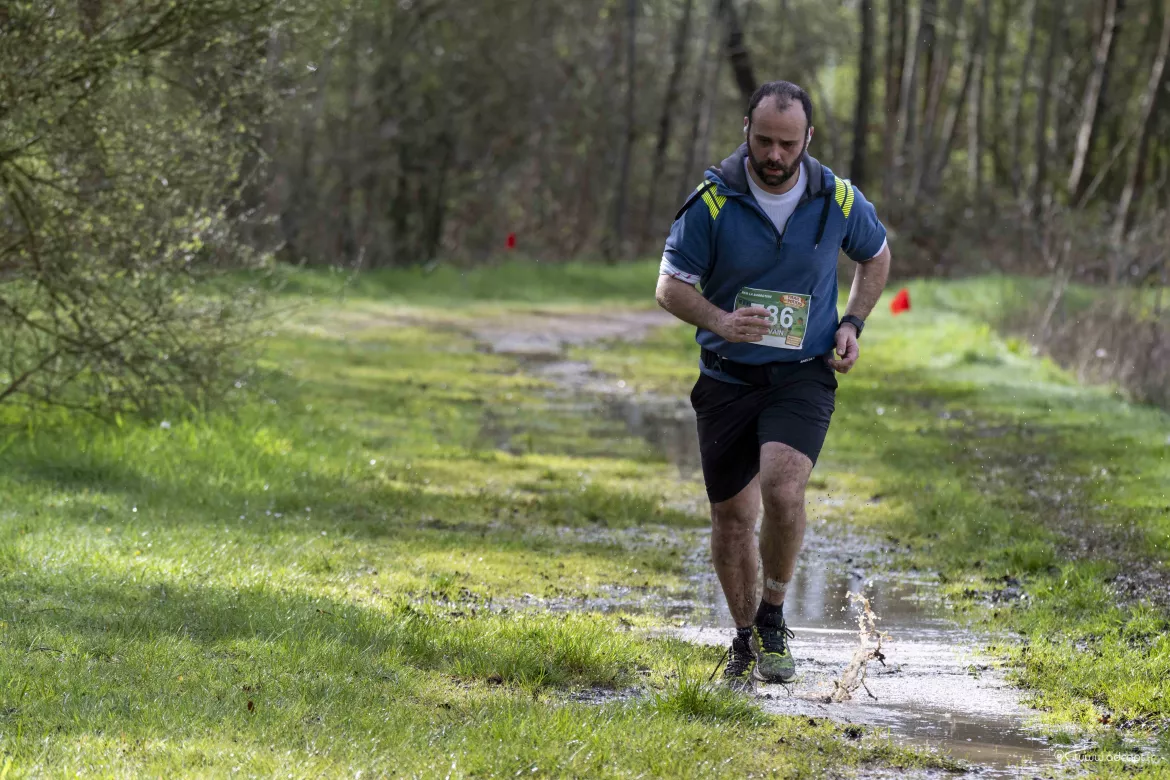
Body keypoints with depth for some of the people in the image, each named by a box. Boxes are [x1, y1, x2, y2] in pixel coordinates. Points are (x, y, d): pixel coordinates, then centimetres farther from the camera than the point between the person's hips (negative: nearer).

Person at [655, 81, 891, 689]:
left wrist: (852, 324, 2)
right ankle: (744, 640, 27)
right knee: (732, 514, 5)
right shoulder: (713, 202, -10)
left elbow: (876, 257, 16)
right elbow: (671, 285, -4)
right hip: (727, 378, 1)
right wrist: (719, 321, -22)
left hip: (804, 373, -1)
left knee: (782, 490, -24)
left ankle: (772, 620, -2)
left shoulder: (838, 200, -5)